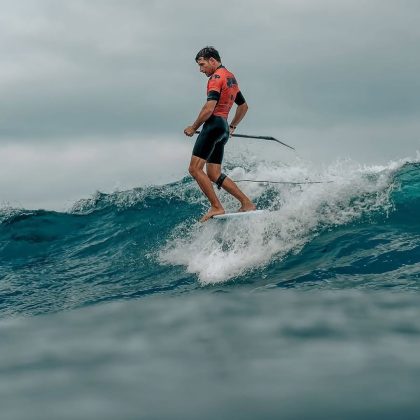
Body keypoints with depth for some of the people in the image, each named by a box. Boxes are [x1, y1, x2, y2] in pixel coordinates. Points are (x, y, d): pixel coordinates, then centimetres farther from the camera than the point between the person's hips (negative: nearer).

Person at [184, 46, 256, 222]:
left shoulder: (217, 77, -8)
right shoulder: (231, 78, 21)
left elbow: (209, 109, -18)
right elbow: (244, 106, 31)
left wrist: (193, 127, -8)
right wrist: (232, 127, 34)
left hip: (214, 124, -10)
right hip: (223, 128, 10)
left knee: (195, 168, -12)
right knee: (213, 174, 9)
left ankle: (216, 207, -17)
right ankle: (247, 203, 5)